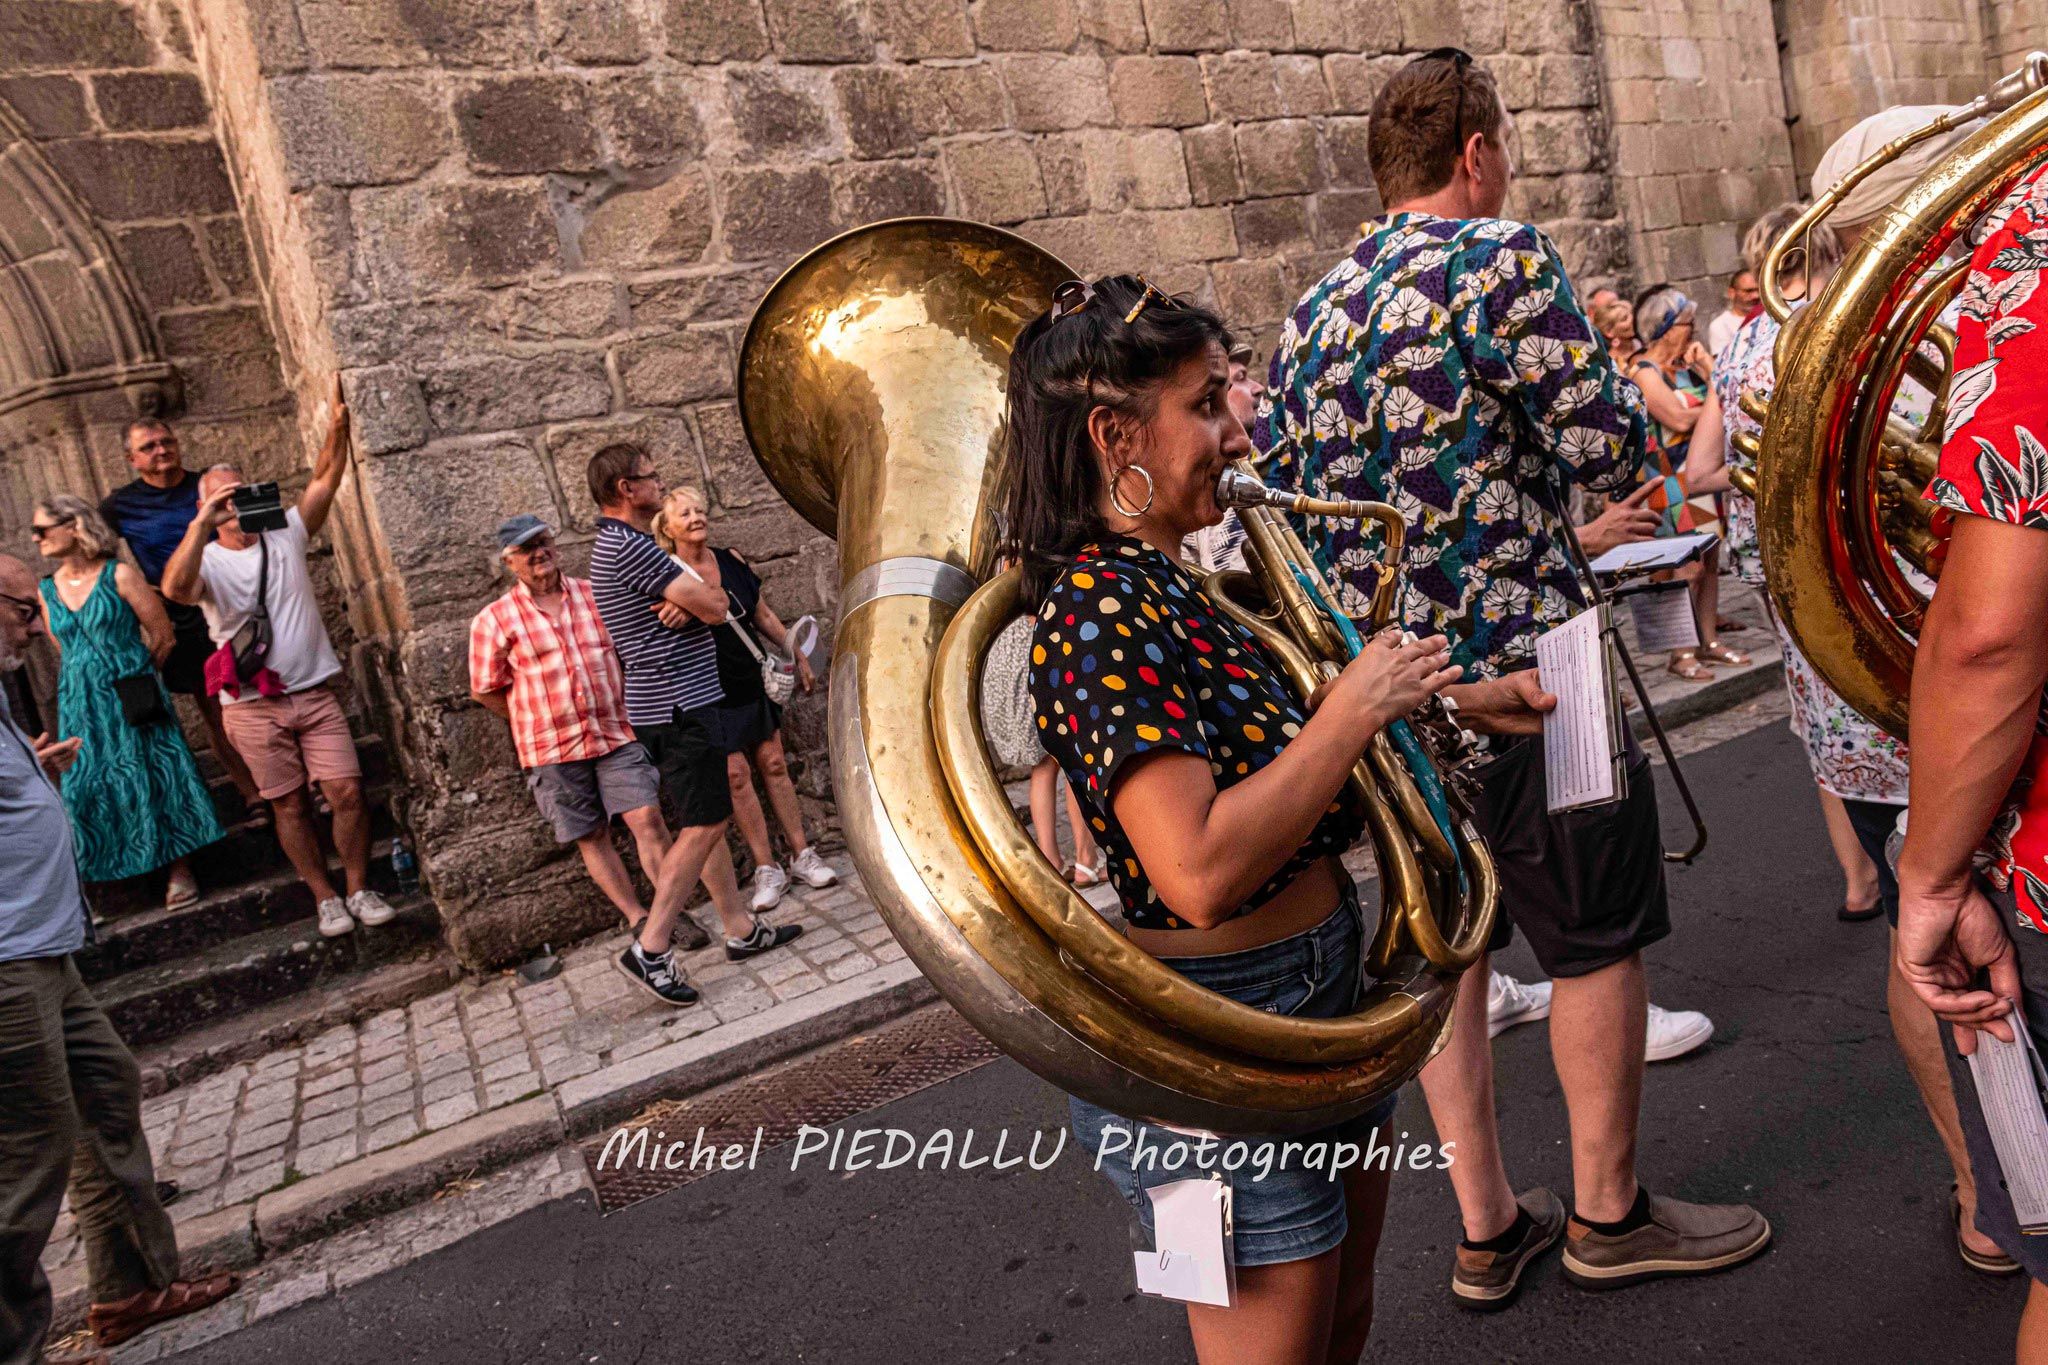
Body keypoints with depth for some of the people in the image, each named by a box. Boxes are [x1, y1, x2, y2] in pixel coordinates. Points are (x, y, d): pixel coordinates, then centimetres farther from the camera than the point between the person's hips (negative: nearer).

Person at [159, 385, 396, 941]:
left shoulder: (285, 535, 6)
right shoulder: (205, 560, -2)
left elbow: (325, 479, -5)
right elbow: (174, 588, -25)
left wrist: (338, 422, -19)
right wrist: (201, 525, -35)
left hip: (315, 695, 1)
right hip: (252, 706, -1)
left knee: (348, 792, -5)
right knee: (290, 805, 6)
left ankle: (359, 889, 11)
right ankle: (326, 898, 18)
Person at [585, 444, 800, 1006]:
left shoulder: (618, 546, 18)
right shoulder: (628, 546, -17)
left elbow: (706, 596, 12)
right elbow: (716, 606, -18)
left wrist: (684, 600, -11)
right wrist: (698, 597, 5)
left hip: (678, 701, 11)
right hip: (678, 705, -11)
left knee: (707, 819, 13)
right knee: (703, 825, -8)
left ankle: (742, 930, 21)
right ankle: (650, 948, -5)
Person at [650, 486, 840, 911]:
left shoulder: (733, 562, 3)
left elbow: (764, 616, 11)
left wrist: (798, 657, 11)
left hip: (754, 680, 4)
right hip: (710, 690, -4)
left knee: (774, 764, 7)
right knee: (736, 775, -2)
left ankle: (802, 855, 15)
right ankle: (766, 869, 6)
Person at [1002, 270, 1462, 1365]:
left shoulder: (1168, 584, 5)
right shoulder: (1103, 604, -25)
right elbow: (1200, 874, -33)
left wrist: (1400, 687, 4)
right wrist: (1356, 707, -24)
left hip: (1313, 1007, 9)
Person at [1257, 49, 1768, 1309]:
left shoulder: (1314, 312, 12)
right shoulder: (1499, 257, -10)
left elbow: (1272, 496, 12)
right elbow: (1606, 450, -12)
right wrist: (1620, 382, 10)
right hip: (1517, 666, -7)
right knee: (1601, 936, 10)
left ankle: (1489, 1228, 27)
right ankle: (1609, 1213, 27)